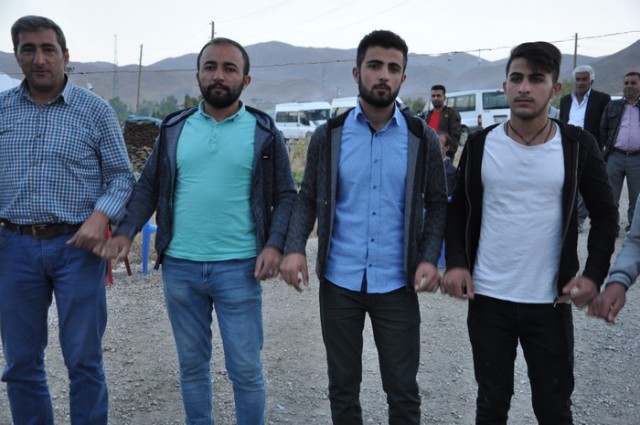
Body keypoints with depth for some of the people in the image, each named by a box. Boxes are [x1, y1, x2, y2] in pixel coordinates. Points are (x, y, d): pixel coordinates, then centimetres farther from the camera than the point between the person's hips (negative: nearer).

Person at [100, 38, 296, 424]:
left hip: (238, 268, -2)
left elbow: (286, 195, 1)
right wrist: (126, 232, -5)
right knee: (192, 364, 17)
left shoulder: (264, 132, 0)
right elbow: (149, 186, 9)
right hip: (179, 266, 3)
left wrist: (275, 244, -13)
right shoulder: (174, 128, 6)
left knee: (246, 369, 6)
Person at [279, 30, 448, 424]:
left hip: (397, 284, 0)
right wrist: (295, 248, -11)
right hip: (338, 281, 1)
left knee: (403, 390, 9)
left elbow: (437, 204, 4)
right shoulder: (328, 135, 1)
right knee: (343, 385, 15)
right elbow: (308, 198, 5)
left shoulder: (422, 138, -1)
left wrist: (429, 259, -11)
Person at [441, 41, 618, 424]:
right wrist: (455, 262, -7)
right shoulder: (480, 146, -2)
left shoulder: (578, 146, -4)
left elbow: (605, 214, 4)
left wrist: (595, 274, -9)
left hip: (550, 301, 0)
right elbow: (458, 210, 8)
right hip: (488, 299, 1)